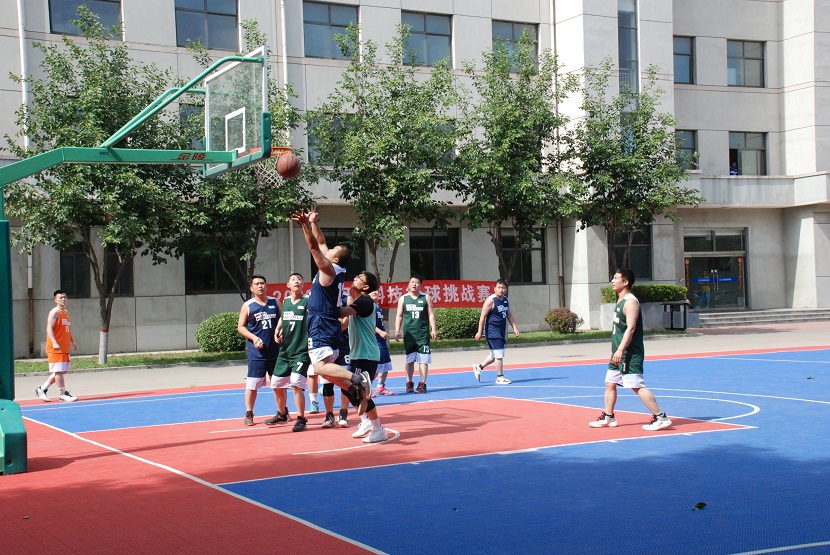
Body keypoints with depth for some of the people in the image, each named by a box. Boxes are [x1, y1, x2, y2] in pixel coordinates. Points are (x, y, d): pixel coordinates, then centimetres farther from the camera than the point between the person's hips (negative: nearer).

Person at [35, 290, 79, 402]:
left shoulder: (66, 313, 19)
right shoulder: (54, 312, -8)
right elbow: (49, 328, -18)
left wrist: (73, 342, 22)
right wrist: (54, 343, -28)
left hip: (65, 348, 9)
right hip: (56, 348, -9)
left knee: (62, 371, 10)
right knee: (59, 371, -7)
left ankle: (42, 389, 18)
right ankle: (62, 393, -2)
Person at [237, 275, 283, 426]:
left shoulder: (275, 302, 9)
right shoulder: (247, 306, 1)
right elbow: (241, 327, 1)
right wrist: (253, 338, -14)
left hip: (275, 350, 3)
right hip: (256, 352, -3)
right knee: (252, 384, -3)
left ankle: (282, 412, 23)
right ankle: (248, 414, 7)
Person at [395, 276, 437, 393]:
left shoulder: (426, 298, 6)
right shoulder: (403, 299, 7)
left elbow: (431, 314, 5)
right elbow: (399, 316, 9)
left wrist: (433, 329, -3)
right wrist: (397, 330, -1)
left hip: (423, 333, -1)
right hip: (409, 333, 1)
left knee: (423, 359, -4)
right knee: (409, 359, 6)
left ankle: (422, 384, -1)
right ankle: (409, 383, 14)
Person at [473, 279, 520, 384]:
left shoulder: (505, 300, 10)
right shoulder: (491, 300, -14)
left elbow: (509, 314, 21)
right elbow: (483, 316, -13)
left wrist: (514, 327, 12)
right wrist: (480, 332, -15)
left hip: (501, 332, 9)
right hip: (493, 332, -9)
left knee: (494, 355, 17)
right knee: (499, 354, -8)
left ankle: (479, 367, 34)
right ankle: (500, 377, 2)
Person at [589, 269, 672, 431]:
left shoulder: (630, 302, -15)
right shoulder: (620, 301, 16)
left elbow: (630, 328, -22)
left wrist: (620, 350, -27)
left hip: (630, 354, -10)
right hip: (619, 353, 10)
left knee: (637, 386, -11)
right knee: (610, 383, 13)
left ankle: (660, 417, -8)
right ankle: (608, 417, 23)